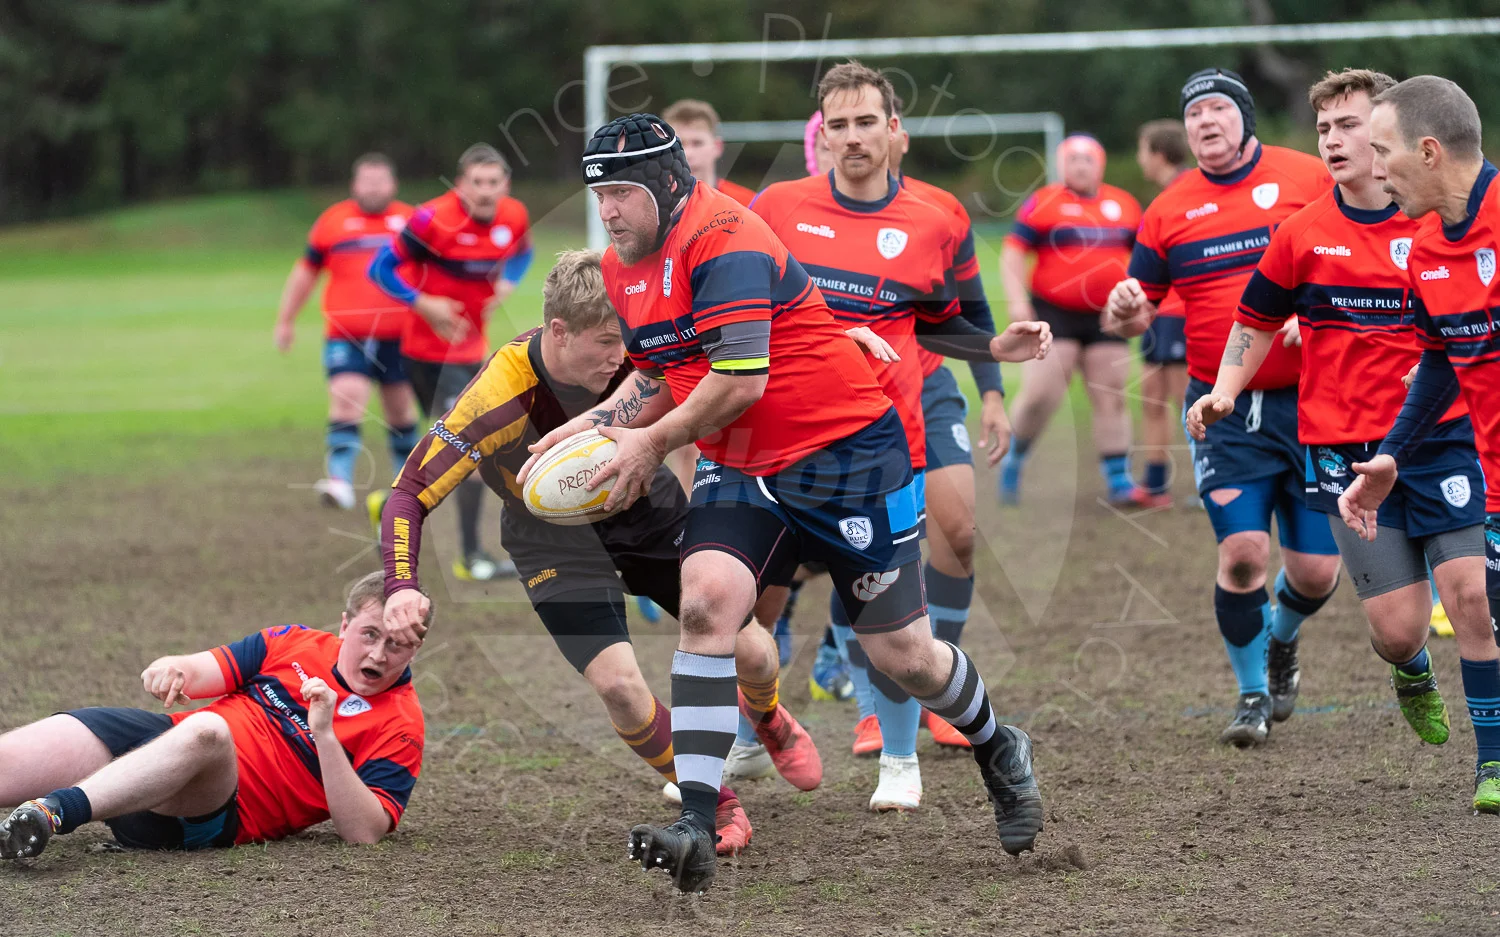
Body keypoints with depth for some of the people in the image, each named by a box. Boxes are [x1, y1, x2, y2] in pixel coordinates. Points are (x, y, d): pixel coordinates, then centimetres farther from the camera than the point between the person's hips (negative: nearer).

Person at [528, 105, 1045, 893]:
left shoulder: (724, 241, -22)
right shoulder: (622, 266, 7)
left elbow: (740, 380, -28)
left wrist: (652, 444, -15)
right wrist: (597, 423, 2)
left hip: (846, 453, -7)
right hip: (741, 471, 7)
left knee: (902, 655, 2)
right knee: (706, 600, -20)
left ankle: (998, 752, 35)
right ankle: (696, 830, -24)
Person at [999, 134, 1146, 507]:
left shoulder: (1124, 205, 11)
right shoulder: (1043, 204, 0)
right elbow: (1012, 254, -1)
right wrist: (1017, 301, -13)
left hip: (1106, 318, 4)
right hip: (1054, 314, -4)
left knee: (1111, 399, 2)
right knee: (1040, 395, -13)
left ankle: (1118, 481, 6)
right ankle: (1014, 459, 10)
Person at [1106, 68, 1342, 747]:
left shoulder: (1312, 180, 1)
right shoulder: (1169, 211, 6)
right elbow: (1140, 310, 12)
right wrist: (1125, 311, -12)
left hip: (1311, 403, 0)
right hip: (1226, 411, 0)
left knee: (1316, 571, 0)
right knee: (1243, 551, -14)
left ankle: (1278, 639, 36)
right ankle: (1252, 693, 8)